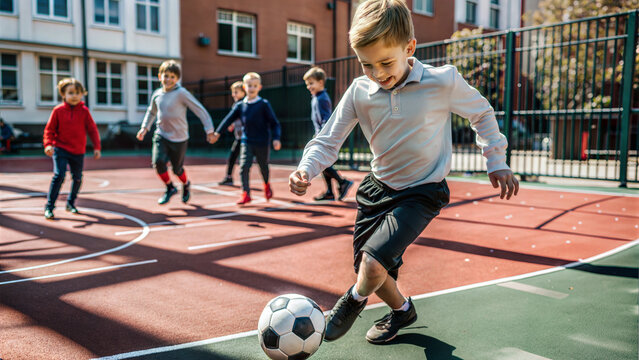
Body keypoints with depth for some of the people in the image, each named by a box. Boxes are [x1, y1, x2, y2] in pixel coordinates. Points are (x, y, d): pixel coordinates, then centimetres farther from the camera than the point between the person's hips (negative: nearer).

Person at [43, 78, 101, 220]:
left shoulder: (84, 111, 0)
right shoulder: (58, 110, -4)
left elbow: (92, 129, 3)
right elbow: (49, 129, 0)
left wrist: (96, 147, -2)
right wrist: (48, 144, -14)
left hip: (78, 152, 3)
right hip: (60, 149, -3)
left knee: (77, 178, 11)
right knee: (59, 175, -16)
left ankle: (71, 203, 33)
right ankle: (49, 207, -8)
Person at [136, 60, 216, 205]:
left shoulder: (181, 93, -14)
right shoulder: (157, 94, 4)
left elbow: (199, 110, -15)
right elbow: (151, 111, 24)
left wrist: (209, 130, -17)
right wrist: (145, 127, 16)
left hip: (179, 138, -4)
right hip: (161, 135, 4)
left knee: (177, 168, 6)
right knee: (158, 161, -17)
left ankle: (186, 185, 41)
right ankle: (170, 188, 8)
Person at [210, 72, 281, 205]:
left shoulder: (264, 104, -6)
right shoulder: (240, 106, 3)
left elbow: (274, 123, -6)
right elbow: (229, 119, 9)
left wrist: (276, 138, -17)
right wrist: (217, 132, 6)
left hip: (262, 142, -2)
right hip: (247, 142, 2)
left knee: (264, 167, 14)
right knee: (244, 167, -12)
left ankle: (267, 185, 43)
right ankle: (246, 194, -6)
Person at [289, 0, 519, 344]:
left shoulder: (444, 81, -17)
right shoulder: (358, 92, -10)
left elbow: (482, 113, 1)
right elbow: (328, 140, -4)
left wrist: (496, 162, 4)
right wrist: (306, 169, -23)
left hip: (421, 193, -4)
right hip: (377, 187, 5)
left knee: (373, 262, -22)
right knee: (367, 269, 12)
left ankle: (354, 300, 15)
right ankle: (401, 310, 45)